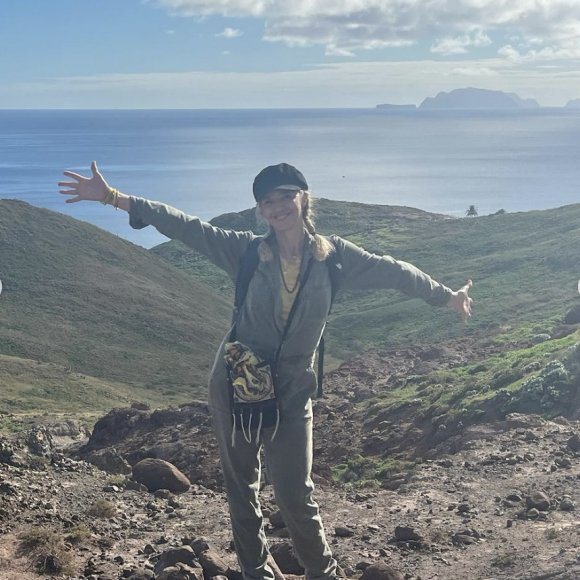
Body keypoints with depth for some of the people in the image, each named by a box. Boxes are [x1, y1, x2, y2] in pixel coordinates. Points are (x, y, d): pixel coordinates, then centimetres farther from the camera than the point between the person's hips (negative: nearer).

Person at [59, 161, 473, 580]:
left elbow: (392, 272, 7)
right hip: (235, 386, 1)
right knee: (242, 490, 11)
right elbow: (185, 227, -11)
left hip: (292, 392, -1)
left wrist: (447, 296, 18)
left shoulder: (334, 256, -5)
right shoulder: (247, 251, -6)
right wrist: (114, 198, -18)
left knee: (295, 495, -5)